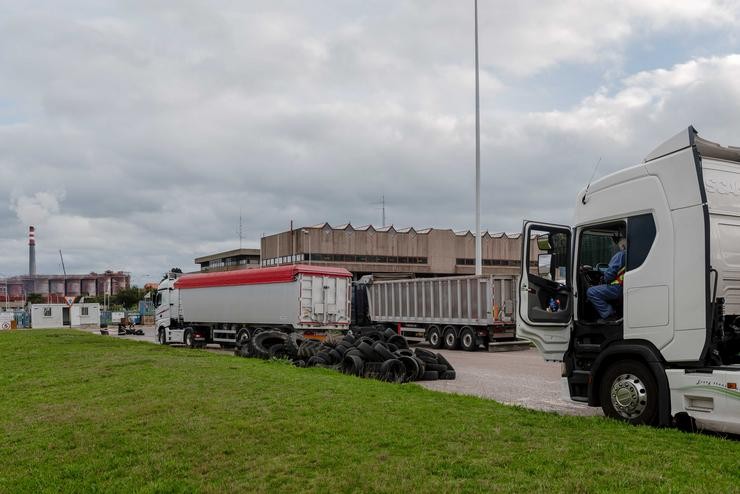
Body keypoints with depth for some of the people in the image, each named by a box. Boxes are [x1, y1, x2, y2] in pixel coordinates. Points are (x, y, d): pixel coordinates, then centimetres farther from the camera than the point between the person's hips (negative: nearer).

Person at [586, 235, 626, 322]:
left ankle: (609, 315, -11)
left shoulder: (621, 255, -12)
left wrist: (606, 280, 6)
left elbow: (609, 273, -16)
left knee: (591, 292, -11)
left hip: (619, 288, -10)